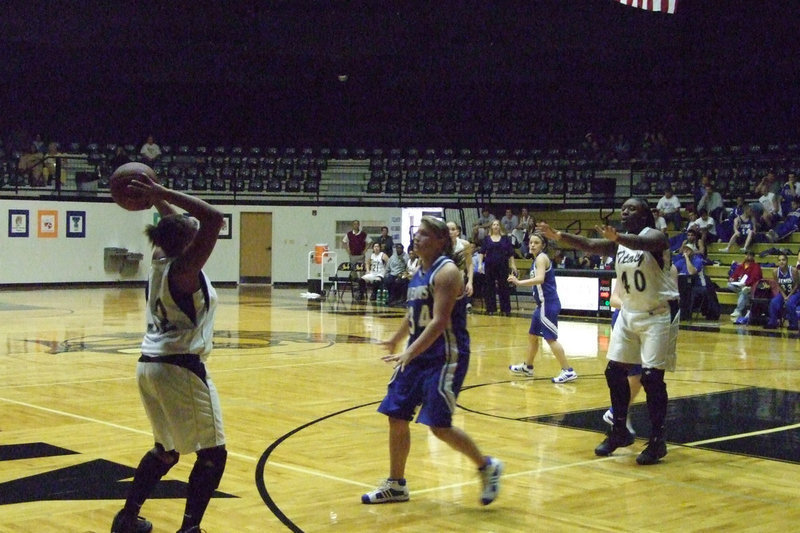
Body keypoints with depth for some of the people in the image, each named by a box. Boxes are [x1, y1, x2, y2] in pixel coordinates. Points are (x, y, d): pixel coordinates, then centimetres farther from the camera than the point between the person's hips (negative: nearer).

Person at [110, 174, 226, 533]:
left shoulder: (160, 259, 6)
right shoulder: (185, 269, -16)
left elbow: (177, 221, 25)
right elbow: (213, 218, -25)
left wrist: (156, 197, 17)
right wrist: (161, 194, -22)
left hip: (149, 366, 9)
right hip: (181, 369, -9)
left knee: (166, 450, 23)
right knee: (212, 454, 2)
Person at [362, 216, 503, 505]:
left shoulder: (446, 272, -17)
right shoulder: (419, 271, 10)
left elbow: (439, 322, -25)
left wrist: (409, 353, -31)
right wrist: (396, 339, 36)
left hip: (445, 357, -9)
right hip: (418, 354, 9)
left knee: (440, 426, -10)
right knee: (397, 417, 7)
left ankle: (488, 468, 12)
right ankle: (396, 485, 21)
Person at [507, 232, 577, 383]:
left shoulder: (541, 258, -13)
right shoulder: (538, 259, 15)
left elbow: (540, 279, -29)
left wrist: (519, 282, -31)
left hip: (548, 304, -10)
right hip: (543, 304, 10)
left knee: (550, 338, -11)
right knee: (532, 335, 20)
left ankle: (568, 371, -11)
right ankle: (527, 367, 35)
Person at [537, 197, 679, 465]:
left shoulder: (655, 236, -17)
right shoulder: (618, 242, 4)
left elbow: (641, 243, -40)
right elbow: (589, 245, -10)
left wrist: (618, 238, -60)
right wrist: (557, 236, -26)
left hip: (659, 314, -7)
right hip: (629, 313, 7)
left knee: (652, 376, -10)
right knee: (615, 371, 5)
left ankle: (657, 441, 1)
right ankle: (619, 431, 20)